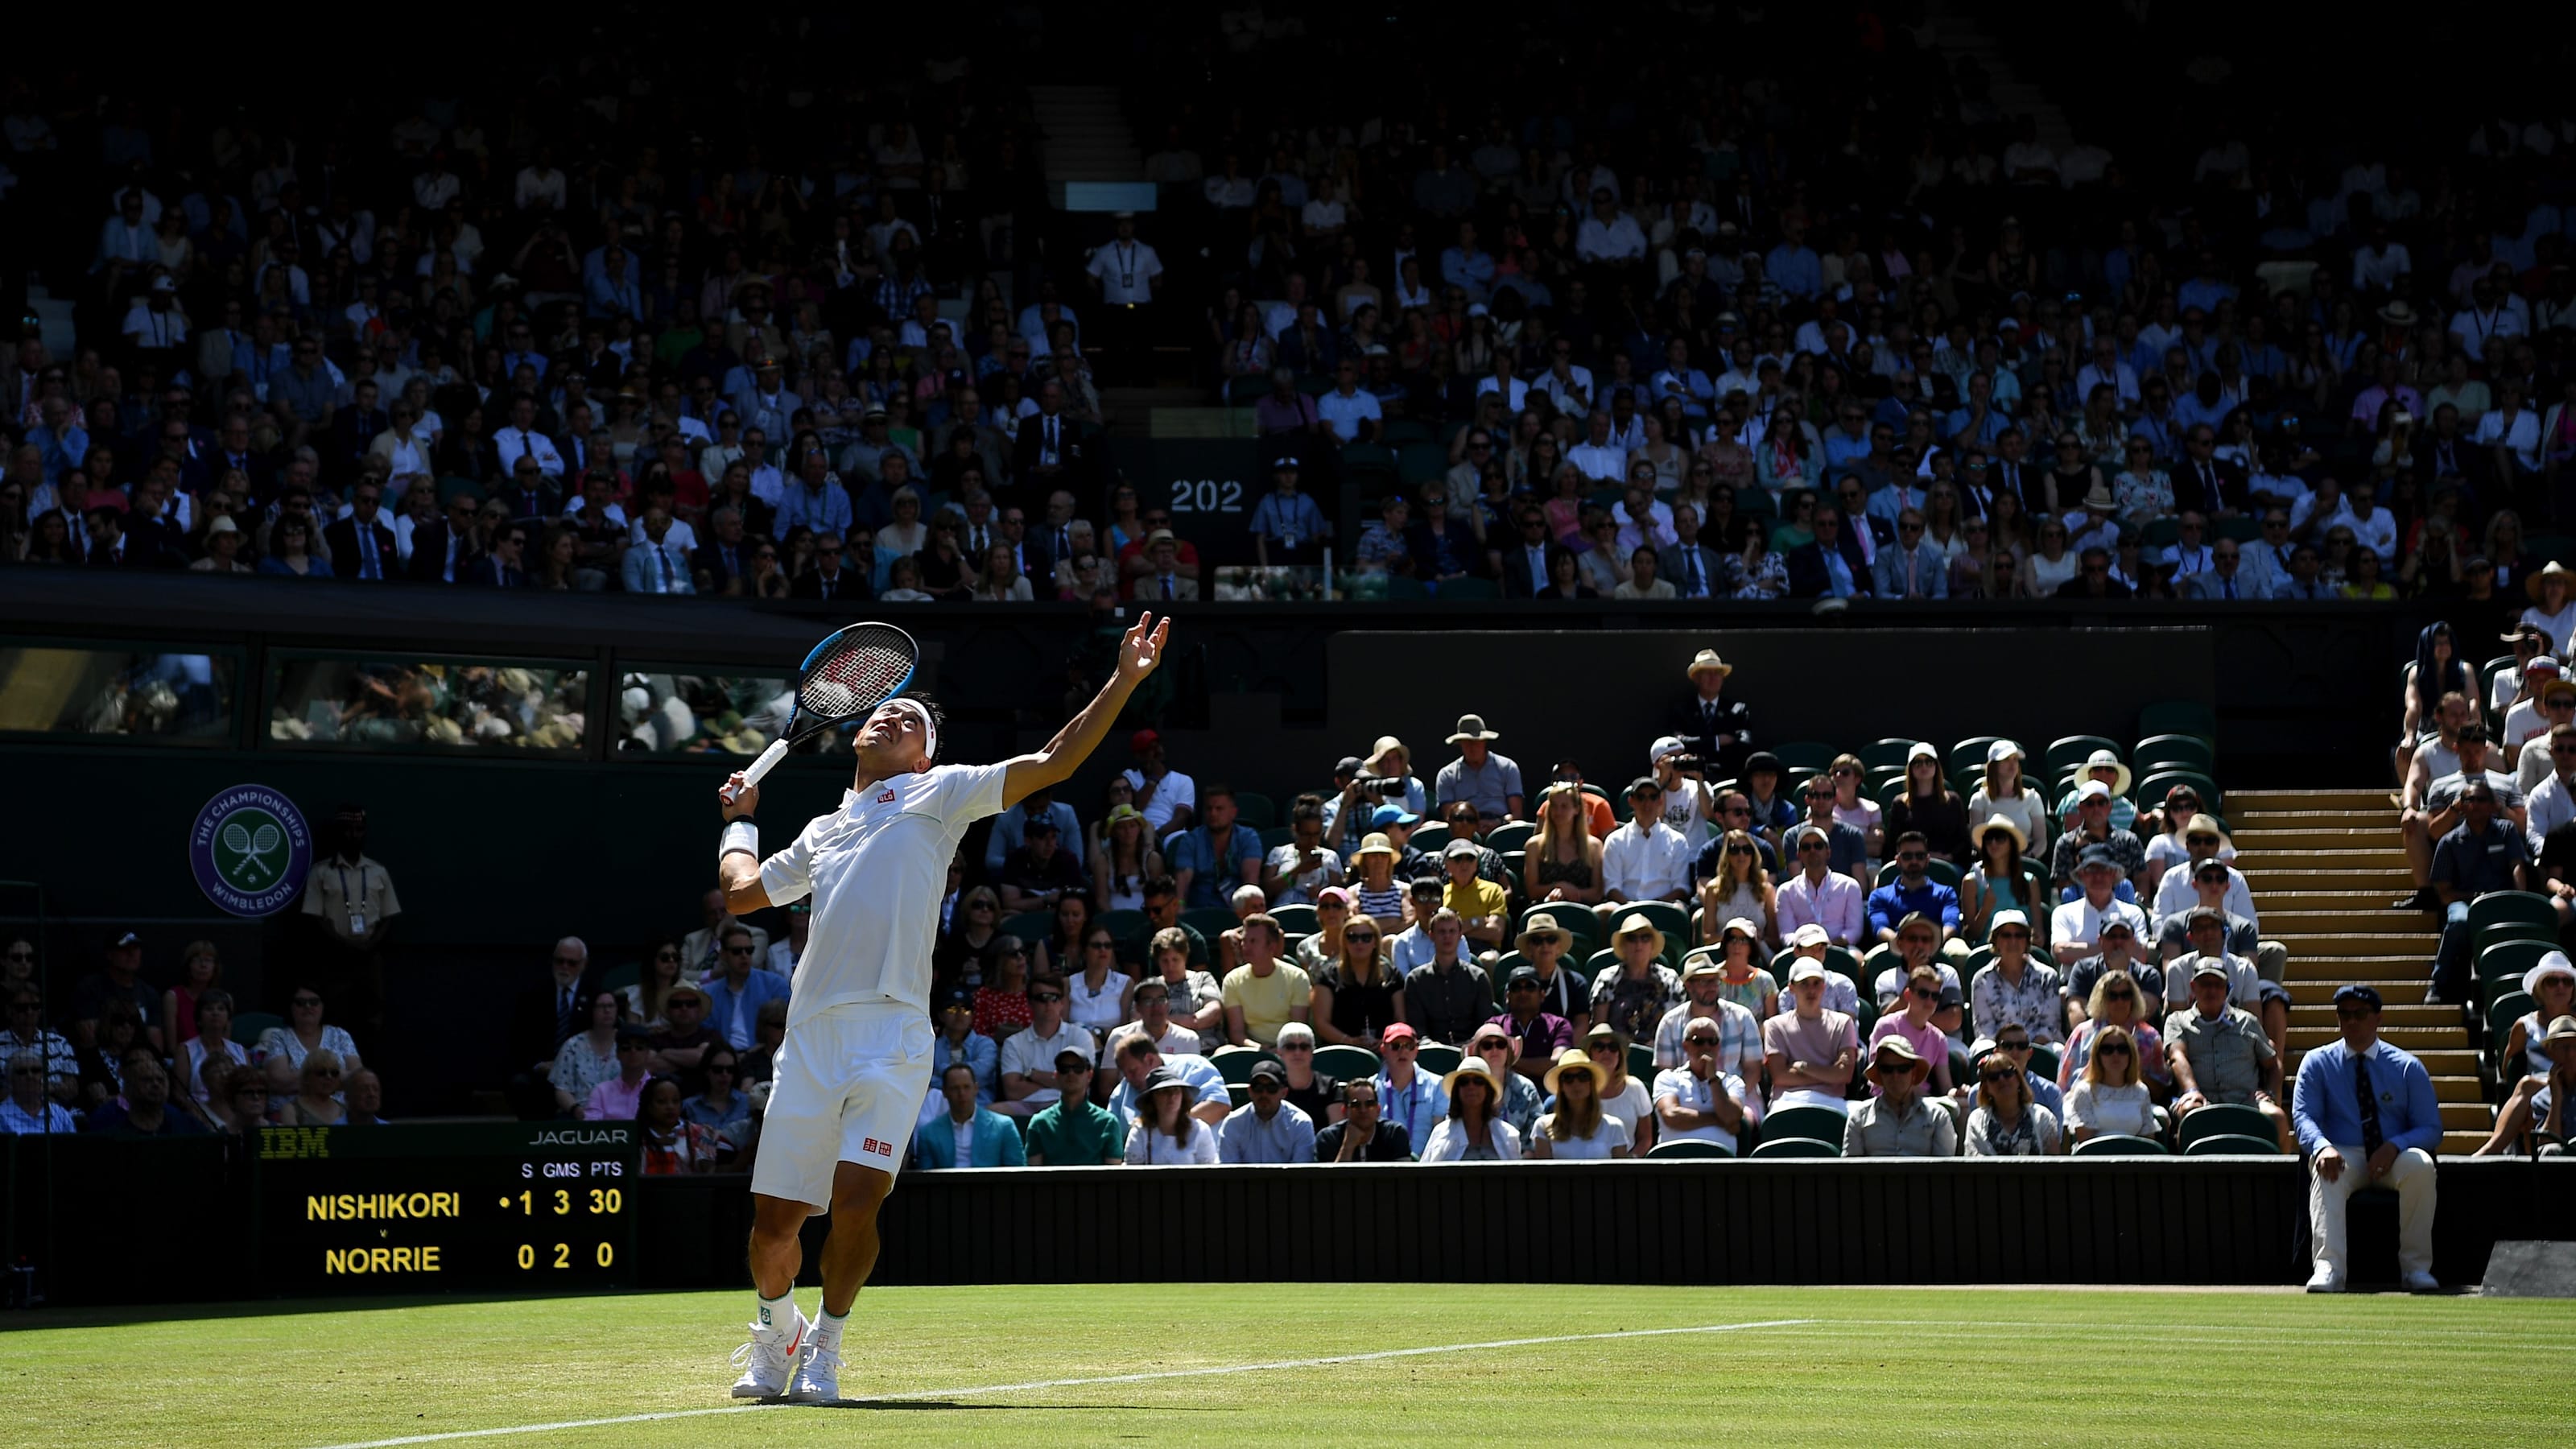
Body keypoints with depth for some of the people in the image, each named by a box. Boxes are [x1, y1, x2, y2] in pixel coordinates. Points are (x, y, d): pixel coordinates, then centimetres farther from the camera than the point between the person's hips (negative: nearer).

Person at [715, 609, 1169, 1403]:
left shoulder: (937, 793, 16)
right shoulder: (822, 832, 28)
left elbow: (1051, 764, 8)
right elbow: (741, 892, 29)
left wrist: (1123, 682, 2)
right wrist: (739, 818, 37)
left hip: (892, 1037, -3)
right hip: (812, 1034, 4)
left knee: (856, 1201, -16)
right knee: (773, 1218, 2)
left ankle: (826, 1346, 7)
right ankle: (775, 1336, 30)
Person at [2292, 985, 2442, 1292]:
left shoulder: (2408, 1067, 9)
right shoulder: (2317, 1063, 10)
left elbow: (2431, 1129, 4)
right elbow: (2303, 1116, -2)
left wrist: (2394, 1147, -19)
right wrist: (2322, 1146, -27)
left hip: (2393, 1159, 0)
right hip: (2344, 1156, 0)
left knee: (2420, 1165, -34)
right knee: (2325, 1170, -36)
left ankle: (2416, 1266, -28)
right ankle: (2328, 1268, -49)